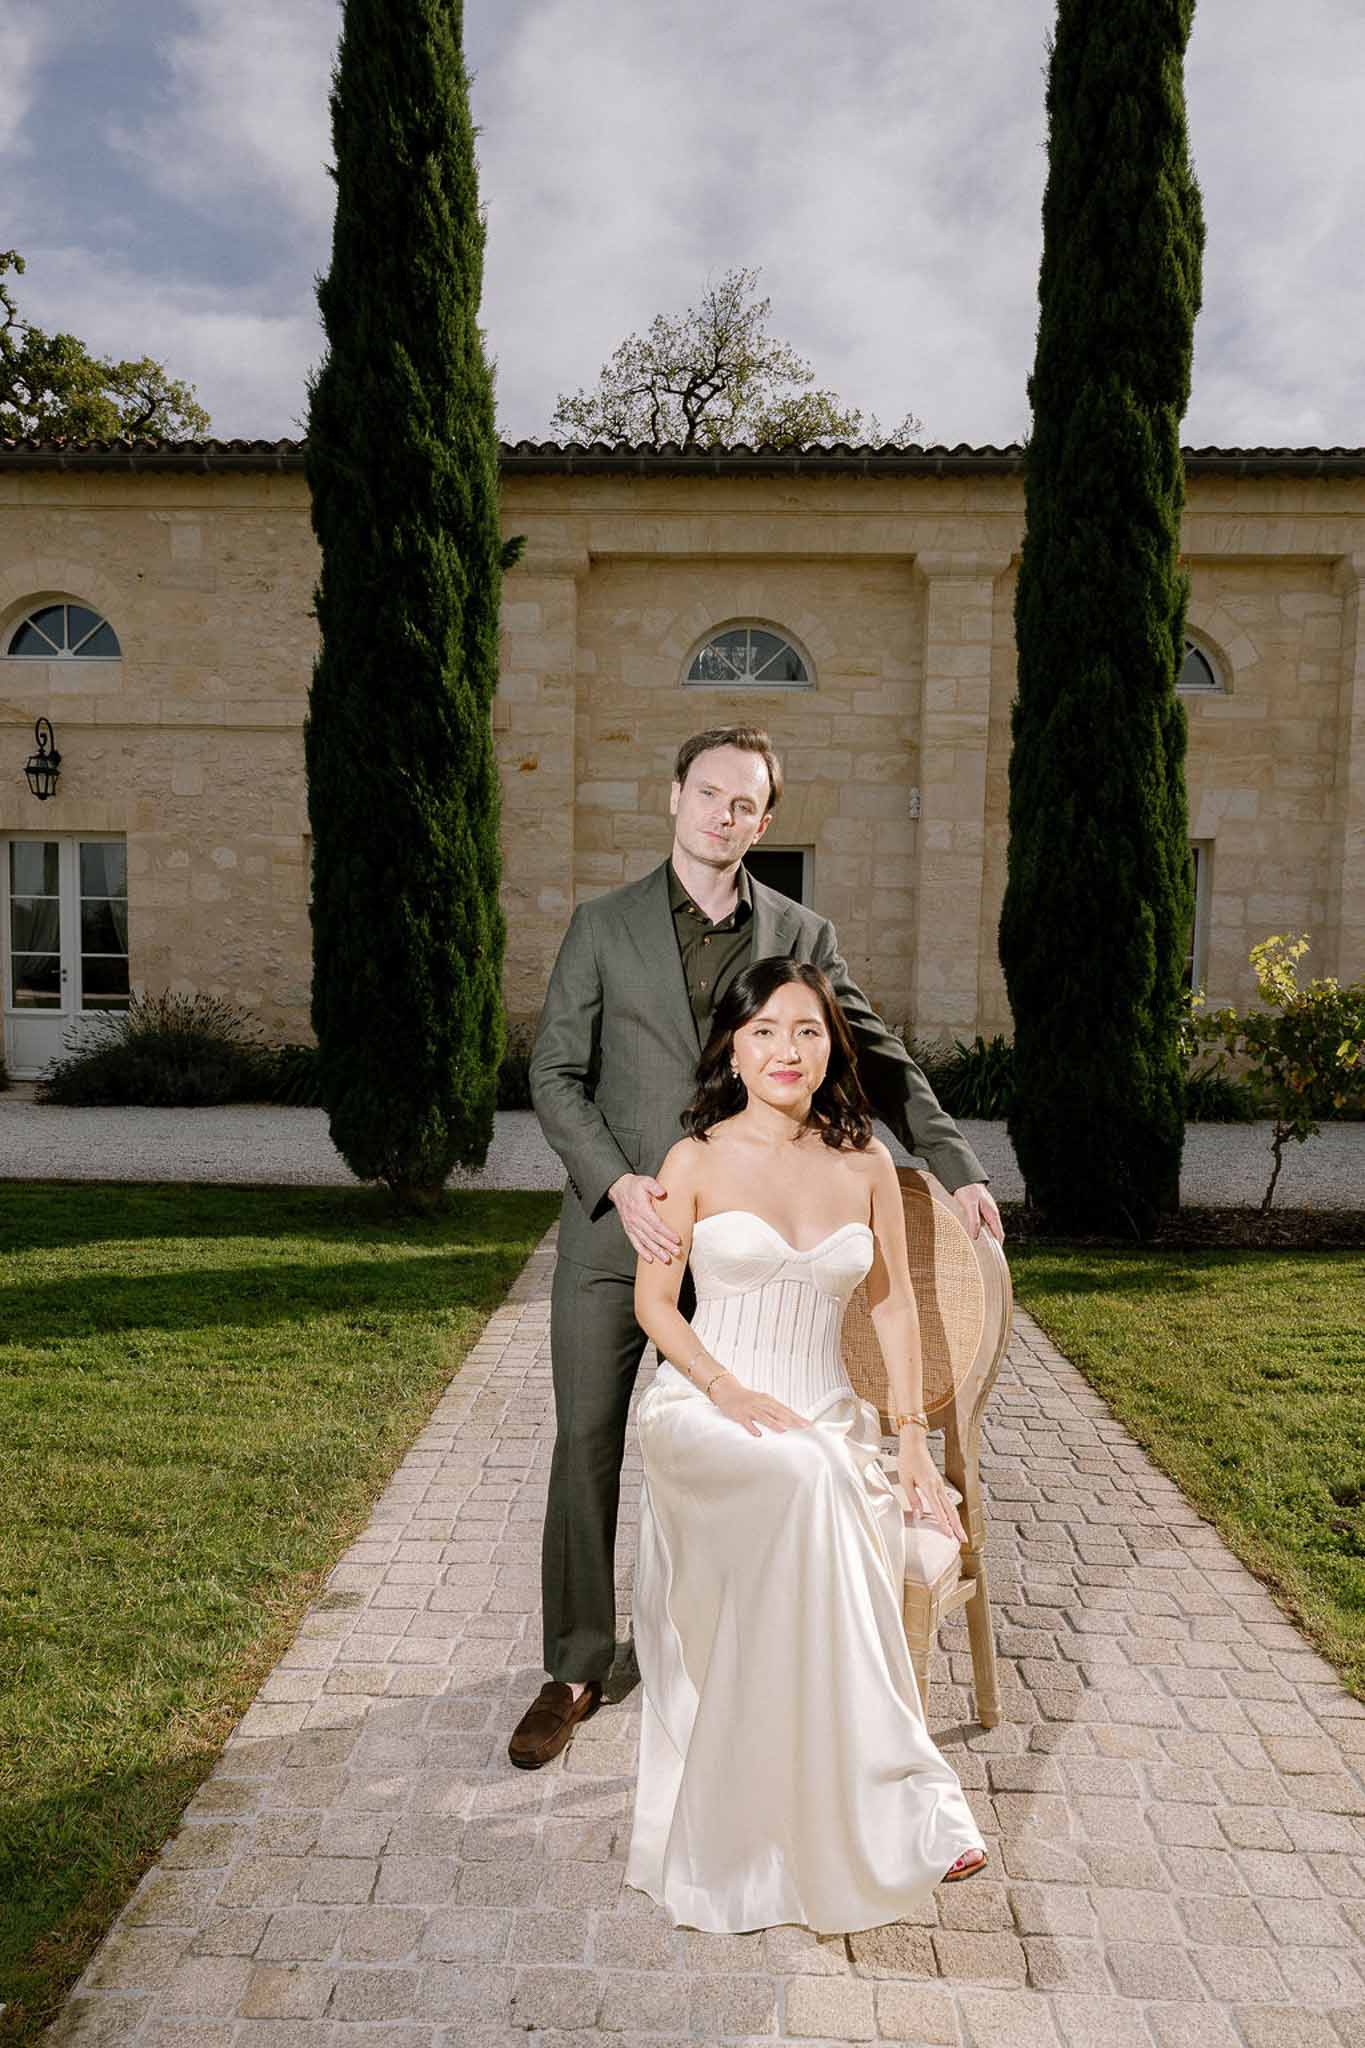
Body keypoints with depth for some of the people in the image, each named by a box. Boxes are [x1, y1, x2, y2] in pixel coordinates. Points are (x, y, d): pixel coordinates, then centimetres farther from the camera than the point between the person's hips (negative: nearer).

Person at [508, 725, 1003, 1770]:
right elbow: (555, 1074, 0)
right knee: (588, 1447, 7)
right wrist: (619, 1184, -14)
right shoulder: (603, 926, 3)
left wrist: (957, 1165, 6)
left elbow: (880, 1061, 12)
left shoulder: (803, 935, 6)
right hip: (613, 1231, 0)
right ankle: (577, 1669, 24)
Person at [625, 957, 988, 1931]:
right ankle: (903, 1791, -23)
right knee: (806, 1479, -35)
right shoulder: (697, 1158, 0)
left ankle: (835, 1835, -13)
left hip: (828, 1420, 3)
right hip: (702, 1410, -3)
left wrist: (911, 1438, 3)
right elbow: (655, 1303, 1)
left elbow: (894, 1305, 11)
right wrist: (728, 1388, -14)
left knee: (851, 1546, -30)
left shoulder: (865, 1161, 7)